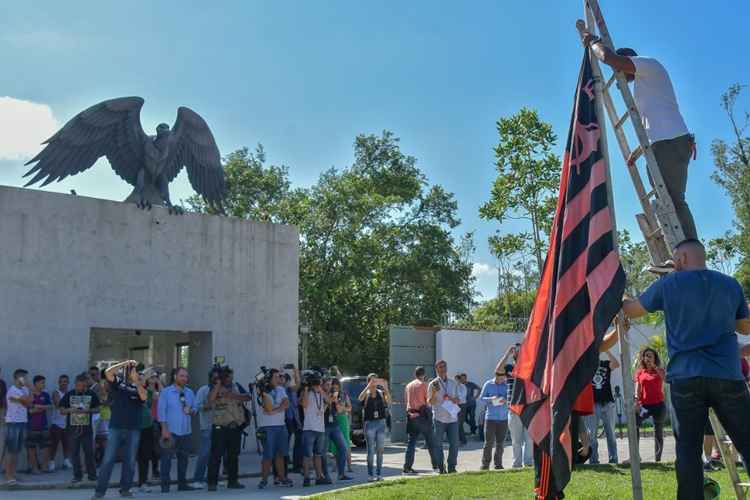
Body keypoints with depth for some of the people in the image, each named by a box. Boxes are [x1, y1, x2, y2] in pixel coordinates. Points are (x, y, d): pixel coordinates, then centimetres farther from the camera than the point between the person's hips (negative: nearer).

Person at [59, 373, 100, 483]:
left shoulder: (92, 394, 3)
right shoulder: (69, 395, 3)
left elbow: (97, 409, 7)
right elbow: (62, 410, 5)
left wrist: (88, 410, -12)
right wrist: (70, 410, -15)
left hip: (87, 428, 0)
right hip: (72, 428, 0)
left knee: (89, 452, 0)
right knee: (74, 453, 4)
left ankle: (92, 474, 10)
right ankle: (77, 475, 13)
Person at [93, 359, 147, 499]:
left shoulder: (139, 386, 7)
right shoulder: (118, 382, 3)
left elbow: (144, 397, -13)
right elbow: (108, 372, -13)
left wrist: (136, 381, -14)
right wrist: (125, 363, -13)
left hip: (133, 429, 2)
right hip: (116, 427, -2)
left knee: (130, 461, 6)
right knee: (108, 459, -3)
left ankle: (125, 489, 18)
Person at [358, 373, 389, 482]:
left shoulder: (381, 393, 6)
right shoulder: (366, 394, 2)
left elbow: (388, 400, -14)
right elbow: (360, 398, -22)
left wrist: (385, 388, -29)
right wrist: (368, 386, -31)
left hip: (381, 423, 2)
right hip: (369, 424, -2)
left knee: (380, 450, 4)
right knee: (371, 450, -4)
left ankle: (379, 474, 11)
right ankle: (370, 474, 2)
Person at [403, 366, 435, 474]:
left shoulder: (408, 386, 10)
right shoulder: (424, 384, -6)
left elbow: (405, 401, 14)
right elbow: (429, 400, -7)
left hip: (411, 415, 5)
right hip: (423, 415, -4)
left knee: (411, 442, 4)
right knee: (430, 441, 7)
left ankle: (407, 466, -3)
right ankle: (435, 464, 13)